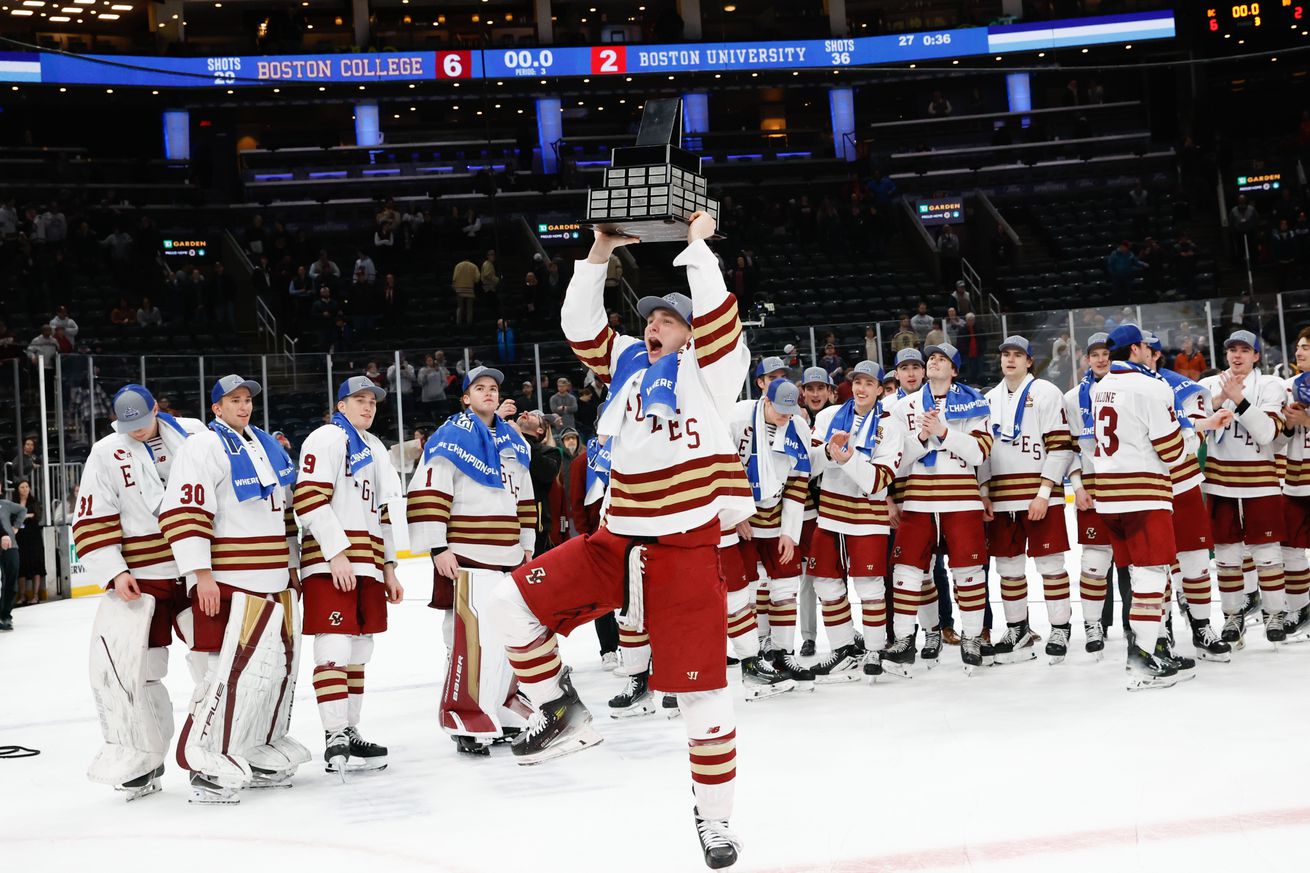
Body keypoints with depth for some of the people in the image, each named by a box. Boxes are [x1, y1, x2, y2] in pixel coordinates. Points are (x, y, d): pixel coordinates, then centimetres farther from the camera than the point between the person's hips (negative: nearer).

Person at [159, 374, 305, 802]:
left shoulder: (266, 446, 18)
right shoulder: (203, 448, -8)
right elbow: (184, 513, -16)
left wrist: (292, 563, 23)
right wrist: (201, 574, -20)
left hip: (276, 579, 9)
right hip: (228, 581, -9)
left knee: (280, 663, 11)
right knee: (234, 667, -15)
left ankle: (261, 752, 25)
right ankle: (208, 763, -8)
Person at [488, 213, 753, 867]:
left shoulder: (709, 367, -1)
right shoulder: (629, 362, 14)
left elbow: (717, 318, -18)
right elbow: (581, 327, 10)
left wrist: (697, 245, -11)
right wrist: (600, 256, 4)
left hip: (686, 550, -5)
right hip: (616, 543, 5)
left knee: (700, 689, -1)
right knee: (517, 602, -5)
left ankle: (713, 817, 17)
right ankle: (563, 715, 12)